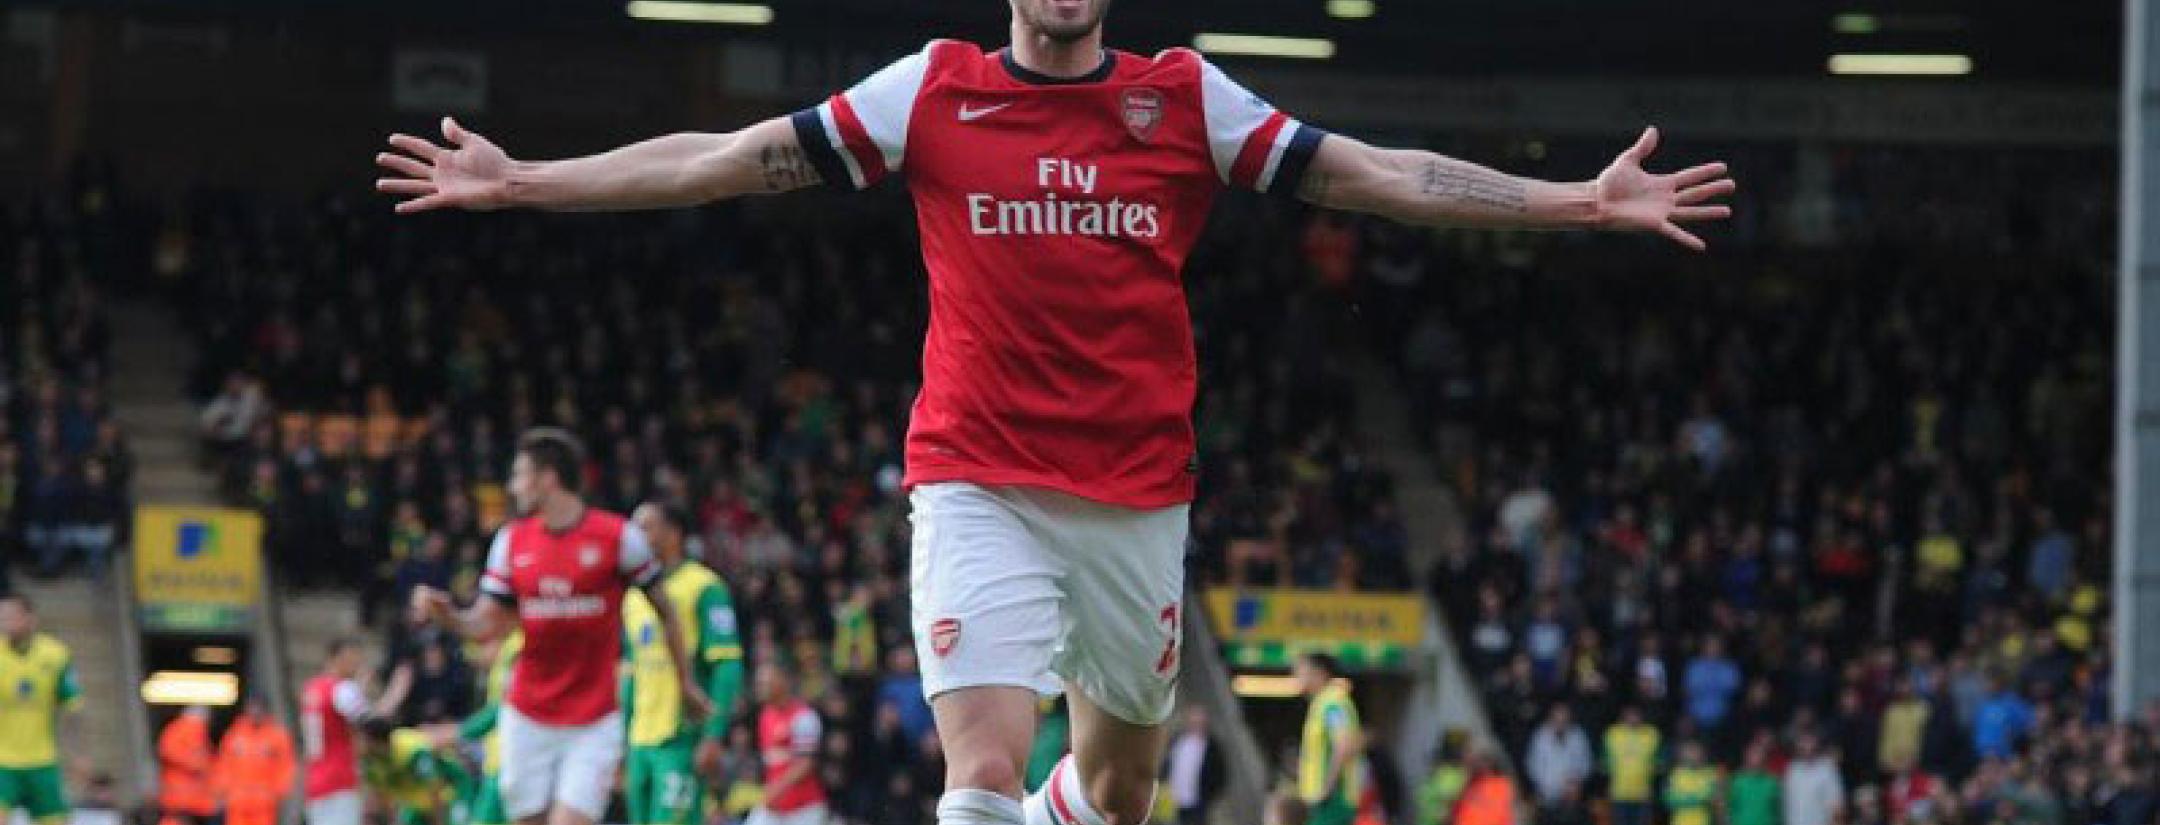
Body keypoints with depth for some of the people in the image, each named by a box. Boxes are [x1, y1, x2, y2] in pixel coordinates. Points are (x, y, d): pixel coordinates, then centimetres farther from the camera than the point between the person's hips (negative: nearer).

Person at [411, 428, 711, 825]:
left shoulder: (618, 536, -7)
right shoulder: (513, 540, 4)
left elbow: (663, 609, 3)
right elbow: (487, 625, 5)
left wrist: (685, 682, 6)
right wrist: (442, 613, -14)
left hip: (593, 724, -4)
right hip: (528, 718, 4)